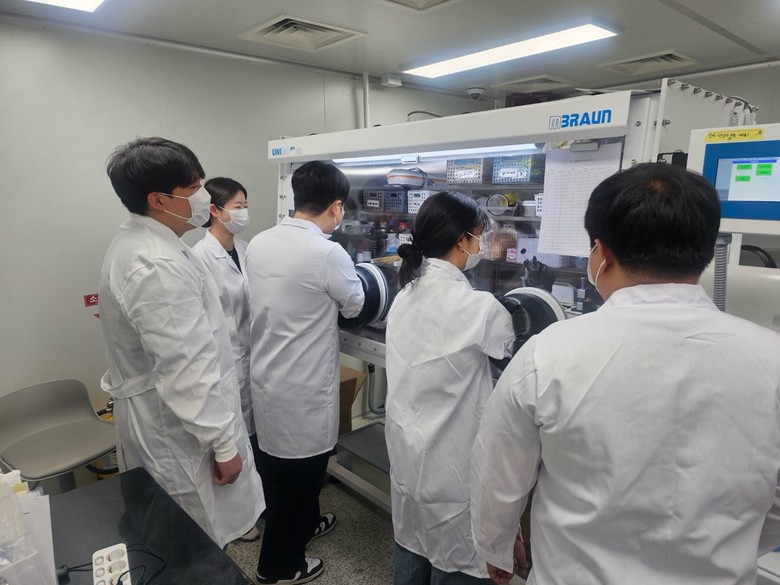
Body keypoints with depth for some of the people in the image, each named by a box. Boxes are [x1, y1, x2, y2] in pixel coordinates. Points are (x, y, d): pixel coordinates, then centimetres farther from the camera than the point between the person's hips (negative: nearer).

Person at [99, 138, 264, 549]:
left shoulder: (137, 242, 5)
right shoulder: (158, 266, -29)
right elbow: (187, 370, -29)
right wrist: (223, 443, -20)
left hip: (157, 414, 10)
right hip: (179, 427, -10)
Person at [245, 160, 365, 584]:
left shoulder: (258, 243, -2)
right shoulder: (327, 254, -23)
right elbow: (355, 306, -4)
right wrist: (351, 280, 15)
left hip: (266, 374, 8)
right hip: (302, 386, -8)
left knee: (280, 468, 25)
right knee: (298, 472, 12)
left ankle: (304, 524, 49)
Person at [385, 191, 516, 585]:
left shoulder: (405, 296, 0)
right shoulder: (478, 306, -22)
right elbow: (511, 349, -3)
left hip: (406, 446, 7)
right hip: (450, 459, -7)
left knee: (412, 546, 23)